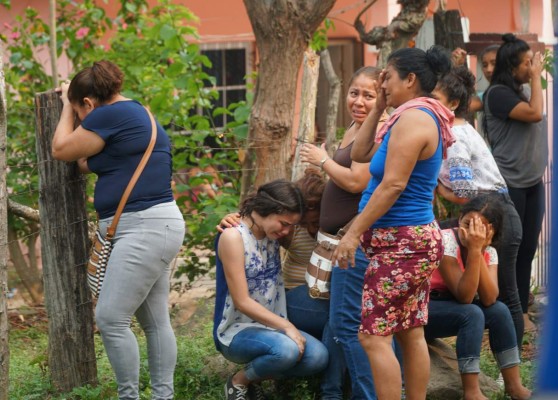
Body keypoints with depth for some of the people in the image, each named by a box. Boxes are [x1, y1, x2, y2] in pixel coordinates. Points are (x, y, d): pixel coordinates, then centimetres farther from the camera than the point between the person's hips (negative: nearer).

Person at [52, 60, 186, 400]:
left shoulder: (111, 114, -12)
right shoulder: (138, 115, 19)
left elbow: (62, 150, -1)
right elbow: (88, 163, 24)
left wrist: (67, 106, 11)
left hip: (145, 228, -11)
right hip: (154, 227, 11)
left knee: (111, 318, -9)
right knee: (155, 320, 10)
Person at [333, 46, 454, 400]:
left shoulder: (413, 118, -15)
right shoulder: (426, 117, 16)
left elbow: (392, 185, -22)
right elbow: (361, 154, 20)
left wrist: (355, 232, -20)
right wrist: (379, 107, 14)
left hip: (401, 241, -11)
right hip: (417, 238, 11)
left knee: (374, 337, -9)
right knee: (412, 334, 11)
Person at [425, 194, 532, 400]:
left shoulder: (489, 252, -3)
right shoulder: (446, 241, -24)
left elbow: (489, 299, -20)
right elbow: (464, 296, -30)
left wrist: (479, 248, -26)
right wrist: (473, 249, -35)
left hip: (453, 307, 7)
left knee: (499, 310, -12)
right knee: (472, 314, -28)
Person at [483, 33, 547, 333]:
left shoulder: (521, 92, 13)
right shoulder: (498, 93, -13)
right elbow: (534, 113, -23)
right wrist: (537, 78, -12)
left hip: (532, 183, 8)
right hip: (509, 184, -8)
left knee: (527, 249, 9)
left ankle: (521, 311, 15)